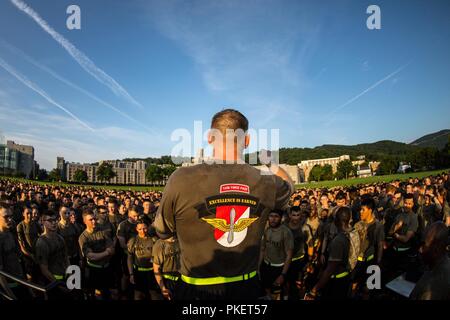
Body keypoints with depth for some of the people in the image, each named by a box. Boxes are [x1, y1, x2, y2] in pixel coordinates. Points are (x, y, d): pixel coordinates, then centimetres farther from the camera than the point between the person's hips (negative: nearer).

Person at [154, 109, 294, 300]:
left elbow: (162, 231, -5)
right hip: (246, 288, 2)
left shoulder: (181, 179, -23)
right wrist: (270, 162, 27)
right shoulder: (267, 182, -13)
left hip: (196, 291, -1)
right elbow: (288, 185, 13)